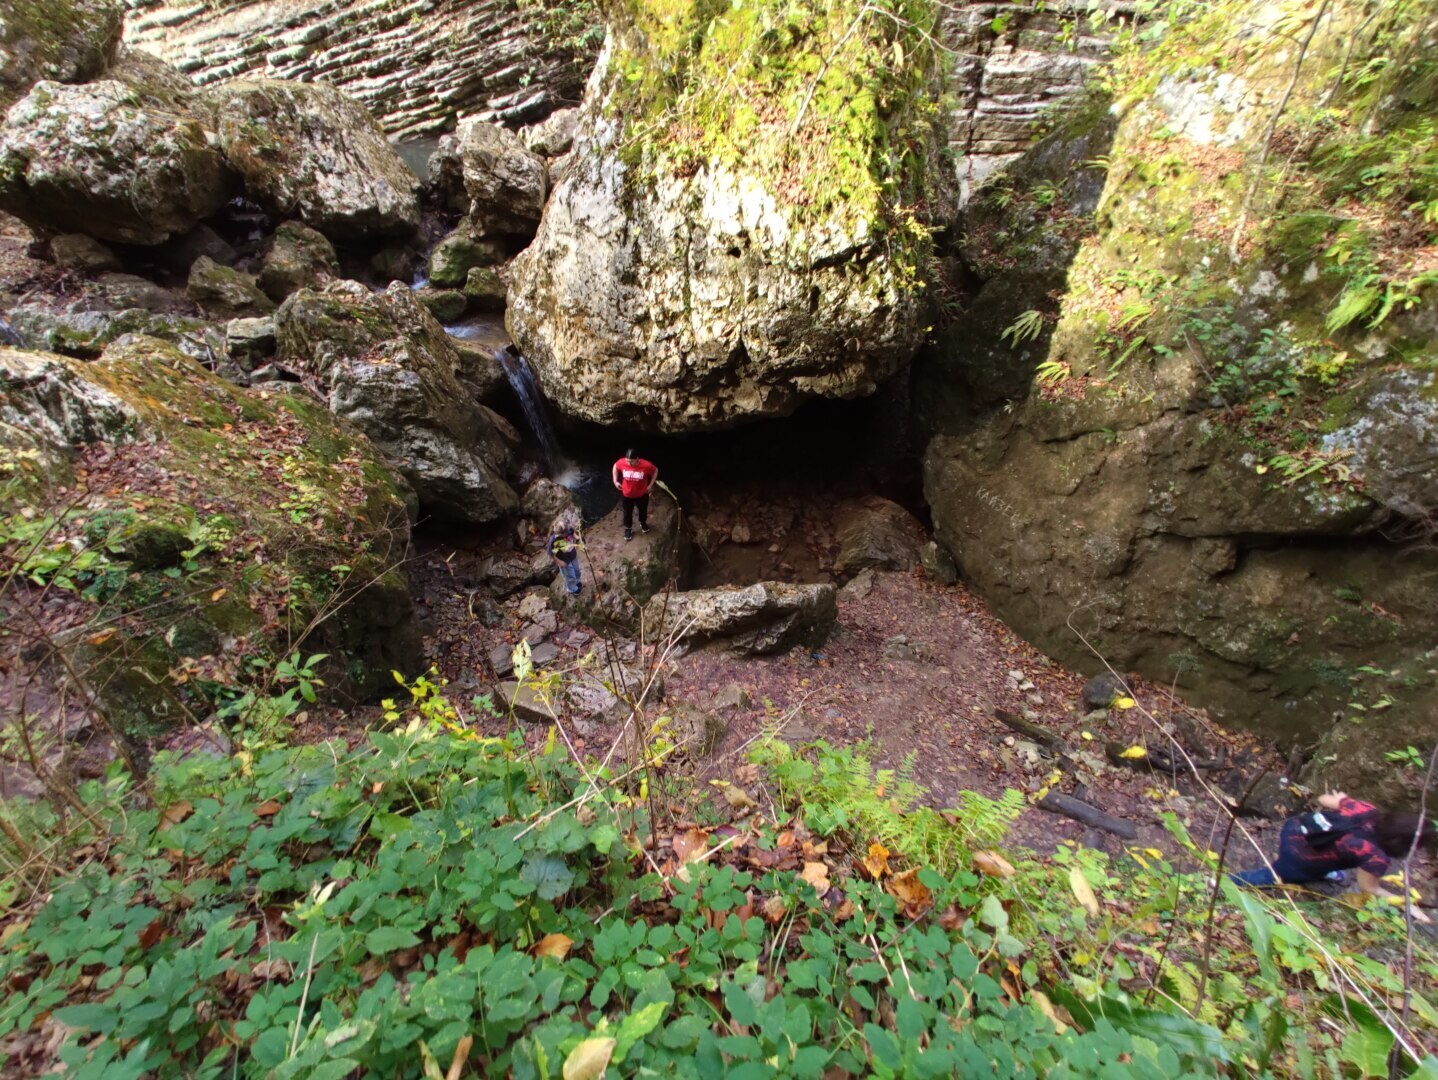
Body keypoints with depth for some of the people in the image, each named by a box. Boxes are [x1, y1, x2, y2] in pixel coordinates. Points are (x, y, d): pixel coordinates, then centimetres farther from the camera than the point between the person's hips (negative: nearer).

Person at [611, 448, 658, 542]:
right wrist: (615, 481, -4)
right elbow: (615, 466, -1)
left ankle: (643, 523, 58)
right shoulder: (622, 462, -25)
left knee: (643, 510, 26)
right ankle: (628, 528, 47)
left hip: (642, 494, 0)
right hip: (627, 495, 0)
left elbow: (655, 471, -9)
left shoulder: (646, 465, -30)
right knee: (627, 513, 20)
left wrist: (650, 485, -9)